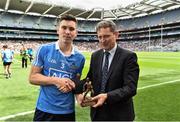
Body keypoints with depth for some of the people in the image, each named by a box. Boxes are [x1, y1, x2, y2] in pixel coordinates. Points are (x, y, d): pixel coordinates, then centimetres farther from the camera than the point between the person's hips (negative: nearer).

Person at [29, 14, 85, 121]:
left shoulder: (80, 58, -1)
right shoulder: (44, 49, -7)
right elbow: (33, 77, -6)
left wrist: (71, 86, -13)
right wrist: (55, 80, -19)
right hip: (44, 110, -2)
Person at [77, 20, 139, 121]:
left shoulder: (129, 56, -13)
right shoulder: (95, 55, 3)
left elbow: (130, 88, -19)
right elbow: (90, 78, 7)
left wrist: (107, 96, -30)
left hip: (119, 113, -4)